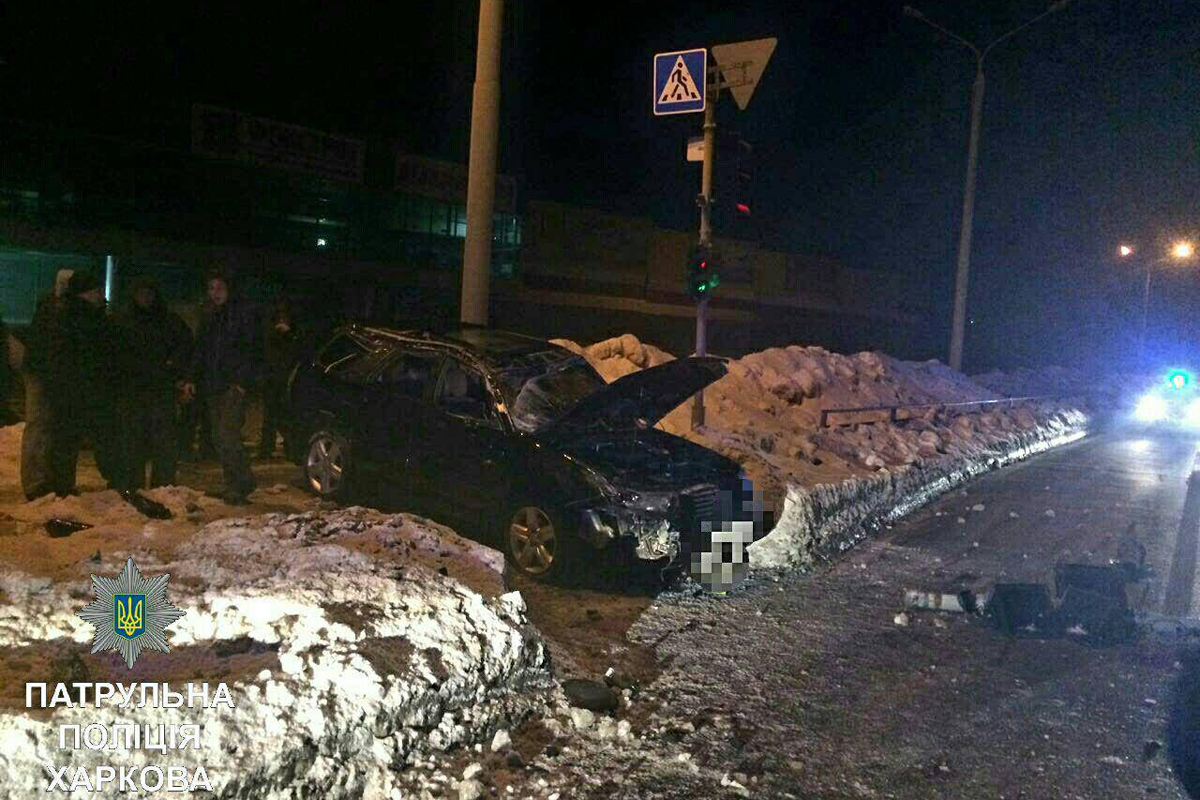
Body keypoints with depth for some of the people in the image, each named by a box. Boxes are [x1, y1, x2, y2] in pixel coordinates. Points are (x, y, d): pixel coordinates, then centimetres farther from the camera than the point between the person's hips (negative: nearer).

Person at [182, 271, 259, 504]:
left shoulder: (242, 315, -1)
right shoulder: (208, 321, 20)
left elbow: (250, 351, -7)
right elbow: (199, 353, 23)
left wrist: (242, 382, -16)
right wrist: (191, 379, 11)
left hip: (233, 386, -7)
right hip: (212, 388, 7)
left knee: (227, 434, -18)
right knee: (219, 439, 6)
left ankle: (242, 483, -8)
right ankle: (233, 485, 13)